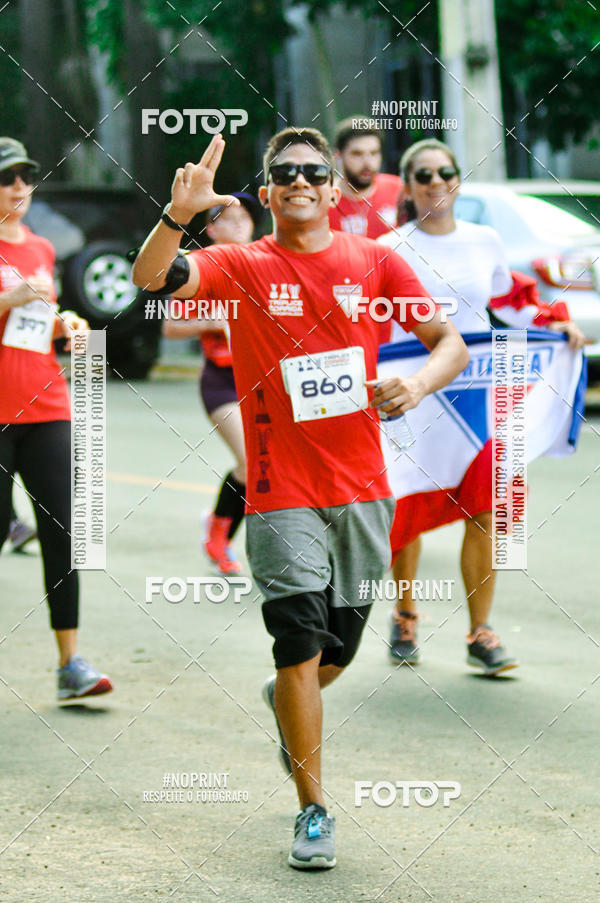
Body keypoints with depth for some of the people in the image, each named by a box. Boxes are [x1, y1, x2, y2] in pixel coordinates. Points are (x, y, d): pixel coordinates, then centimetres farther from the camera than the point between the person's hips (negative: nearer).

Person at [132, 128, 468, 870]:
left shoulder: (374, 263, 4)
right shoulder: (240, 267, -1)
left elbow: (450, 343, 8)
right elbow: (150, 278, -18)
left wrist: (417, 384, -13)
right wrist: (179, 214, -37)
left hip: (361, 490, 3)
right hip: (281, 495, -3)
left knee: (336, 650, 13)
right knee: (301, 647, -10)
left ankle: (286, 699, 48)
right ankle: (313, 811, 1)